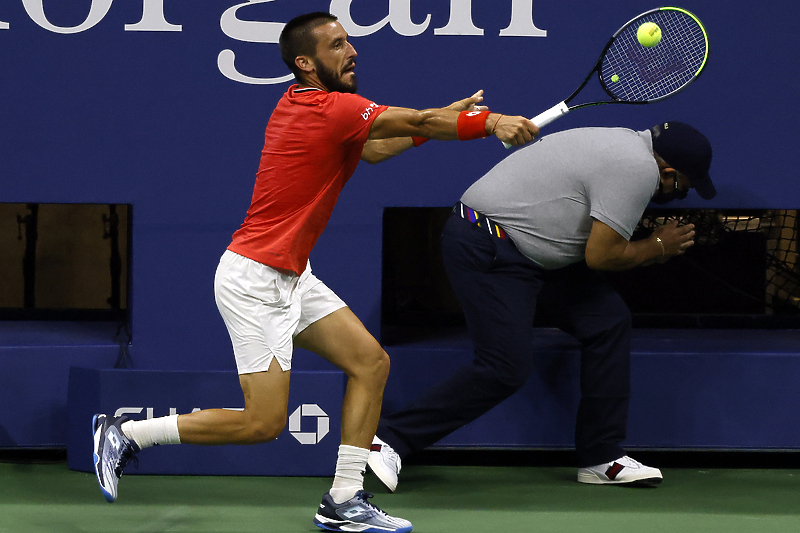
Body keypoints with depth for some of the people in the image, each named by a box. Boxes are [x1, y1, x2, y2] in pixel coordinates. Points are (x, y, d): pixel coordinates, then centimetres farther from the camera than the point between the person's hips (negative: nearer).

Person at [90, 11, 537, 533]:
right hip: (254, 279, -10)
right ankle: (127, 433, 3)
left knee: (371, 362, 5)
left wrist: (447, 117, 12)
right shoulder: (331, 109, -19)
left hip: (291, 276, 10)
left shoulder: (304, 103, 9)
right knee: (263, 424, -9)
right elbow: (416, 123, -19)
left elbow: (373, 148, 18)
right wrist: (490, 123, -17)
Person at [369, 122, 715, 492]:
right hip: (486, 251, -11)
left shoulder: (630, 144, 12)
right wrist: (658, 248, -2)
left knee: (609, 321, 5)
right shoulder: (639, 169, -19)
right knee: (505, 370, -13)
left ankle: (600, 459, 9)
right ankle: (388, 439, -4)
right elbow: (601, 256, -18)